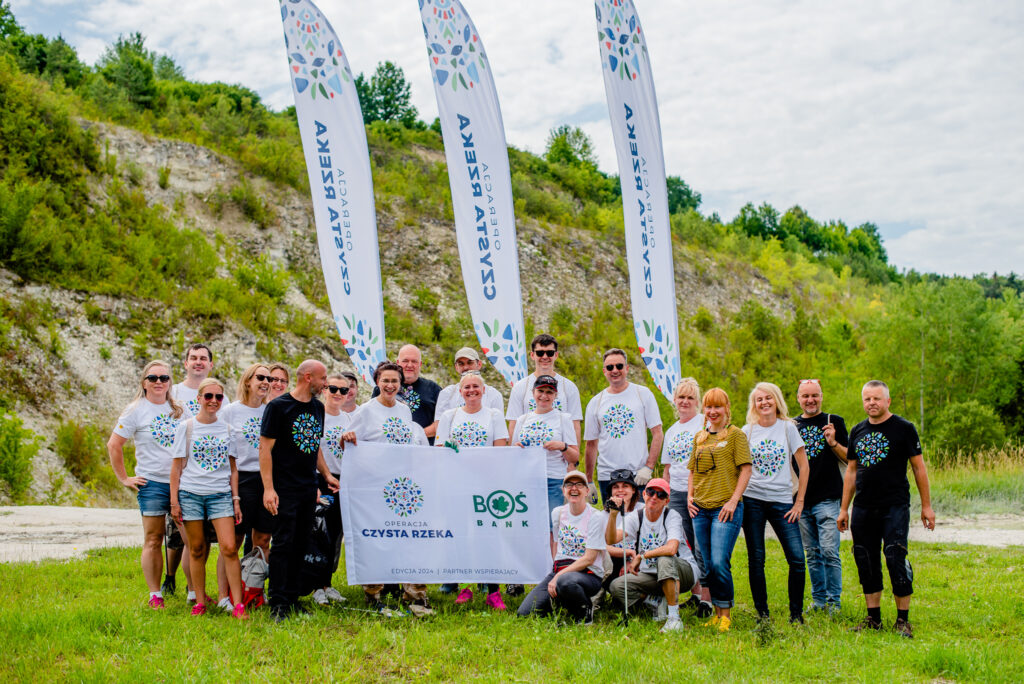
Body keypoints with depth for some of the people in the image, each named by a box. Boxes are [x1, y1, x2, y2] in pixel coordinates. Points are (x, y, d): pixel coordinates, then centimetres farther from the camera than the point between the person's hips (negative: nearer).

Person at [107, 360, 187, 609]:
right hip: (152, 484, -3)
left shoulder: (179, 410, 11)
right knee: (153, 541, -1)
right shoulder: (136, 410, 0)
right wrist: (124, 478, -2)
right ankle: (155, 595, 7)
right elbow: (114, 445, 0)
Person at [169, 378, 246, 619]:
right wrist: (174, 501, 0)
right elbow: (177, 466, 4)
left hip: (220, 494, 1)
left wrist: (236, 499, 7)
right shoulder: (186, 427, 3)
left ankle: (238, 605, -5)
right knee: (197, 550, 5)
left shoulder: (227, 428, 9)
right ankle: (200, 600, 19)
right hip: (191, 493, -1)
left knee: (229, 548, -9)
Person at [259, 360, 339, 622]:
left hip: (309, 489, 7)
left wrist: (326, 474, 15)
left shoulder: (317, 407, 13)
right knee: (283, 545, -7)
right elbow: (265, 448, -11)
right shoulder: (278, 406, -9)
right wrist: (268, 488, -17)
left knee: (301, 546, 9)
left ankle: (293, 599, 16)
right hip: (285, 489, -7)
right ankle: (278, 604, -2)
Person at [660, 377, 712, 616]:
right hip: (676, 495, 6)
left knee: (702, 548, -9)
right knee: (685, 547, 8)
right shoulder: (671, 431, 19)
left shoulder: (705, 423, 0)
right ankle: (695, 594, 19)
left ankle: (707, 599, -6)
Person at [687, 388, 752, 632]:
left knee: (719, 562, -13)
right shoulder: (699, 438, 16)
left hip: (725, 508, -6)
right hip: (701, 509, 6)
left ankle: (726, 613, 0)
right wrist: (689, 496, 8)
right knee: (708, 565, 7)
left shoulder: (736, 434, -1)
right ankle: (717, 612, 18)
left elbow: (746, 469, -5)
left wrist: (733, 500, -13)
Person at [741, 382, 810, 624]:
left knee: (797, 558, -9)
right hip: (752, 500, 1)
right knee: (756, 559, 2)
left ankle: (796, 613, 5)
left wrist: (799, 502, 0)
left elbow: (803, 465, 4)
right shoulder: (747, 431, 5)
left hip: (782, 500, 0)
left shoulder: (788, 427, 3)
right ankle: (762, 613, 13)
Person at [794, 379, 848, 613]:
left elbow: (849, 460, 3)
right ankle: (818, 599, 18)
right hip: (802, 500, 4)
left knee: (829, 551, -8)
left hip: (827, 499, -4)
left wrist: (833, 443, -14)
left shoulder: (834, 422, 3)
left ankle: (834, 601, 2)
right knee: (812, 554, 9)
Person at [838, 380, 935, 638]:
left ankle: (903, 620, 0)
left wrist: (926, 506, -3)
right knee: (866, 563, 7)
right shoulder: (857, 431, 12)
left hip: (895, 507, -5)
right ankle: (873, 618, 17)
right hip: (863, 509, 5)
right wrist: (843, 508, 14)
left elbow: (919, 467, 0)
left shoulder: (903, 428, -2)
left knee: (896, 559, -11)